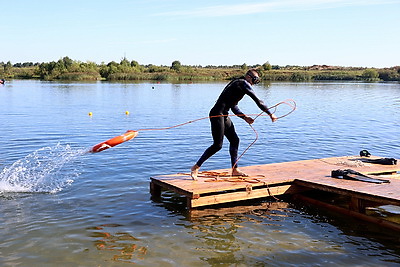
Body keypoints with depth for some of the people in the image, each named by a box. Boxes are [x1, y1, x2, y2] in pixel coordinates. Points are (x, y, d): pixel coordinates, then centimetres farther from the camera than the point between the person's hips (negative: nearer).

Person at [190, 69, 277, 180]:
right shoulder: (244, 84, -8)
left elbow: (234, 107, 23)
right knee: (218, 145, -9)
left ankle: (235, 169, 18)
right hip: (217, 115, -10)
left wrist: (245, 117, 14)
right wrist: (270, 114, -1)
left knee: (234, 140, 11)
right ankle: (196, 167, 0)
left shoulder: (237, 83, 21)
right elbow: (258, 101, -9)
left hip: (224, 116, 10)